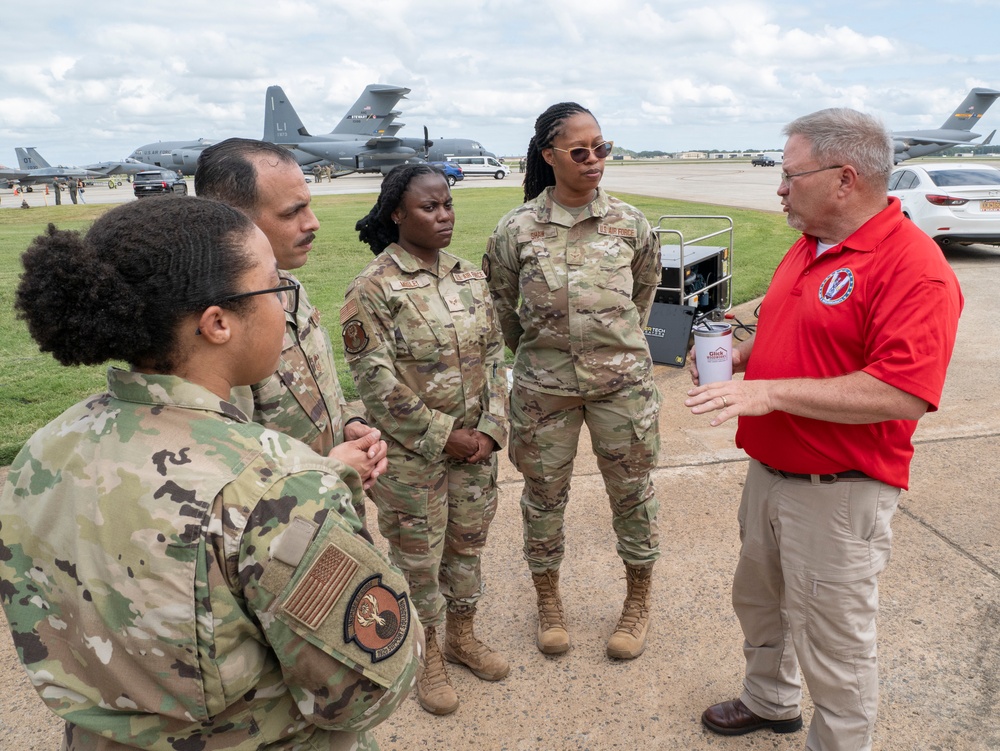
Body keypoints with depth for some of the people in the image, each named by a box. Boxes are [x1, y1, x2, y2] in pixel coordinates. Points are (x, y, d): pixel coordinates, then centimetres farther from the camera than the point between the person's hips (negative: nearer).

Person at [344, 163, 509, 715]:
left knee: (468, 544, 19)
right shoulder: (372, 289, -13)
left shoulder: (470, 278, 4)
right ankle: (428, 655, 33)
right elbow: (375, 382, -17)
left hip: (476, 446, 5)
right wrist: (443, 436, -15)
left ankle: (461, 635, 42)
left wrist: (490, 429, -5)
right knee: (417, 559, 11)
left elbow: (493, 355, 6)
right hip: (411, 455, -5)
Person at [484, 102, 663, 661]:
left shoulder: (630, 224, -2)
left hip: (623, 379, 1)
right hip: (543, 384, 0)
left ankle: (639, 601, 33)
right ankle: (548, 598, 35)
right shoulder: (517, 230, -5)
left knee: (632, 489, 10)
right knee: (544, 493, 12)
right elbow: (503, 306, 8)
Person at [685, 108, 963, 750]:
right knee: (759, 601, 27)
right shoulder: (809, 247, 8)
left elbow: (903, 393, -30)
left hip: (838, 492, -9)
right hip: (770, 471, 10)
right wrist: (743, 353, 2)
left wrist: (772, 391, -29)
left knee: (833, 643, 7)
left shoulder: (913, 268, -21)